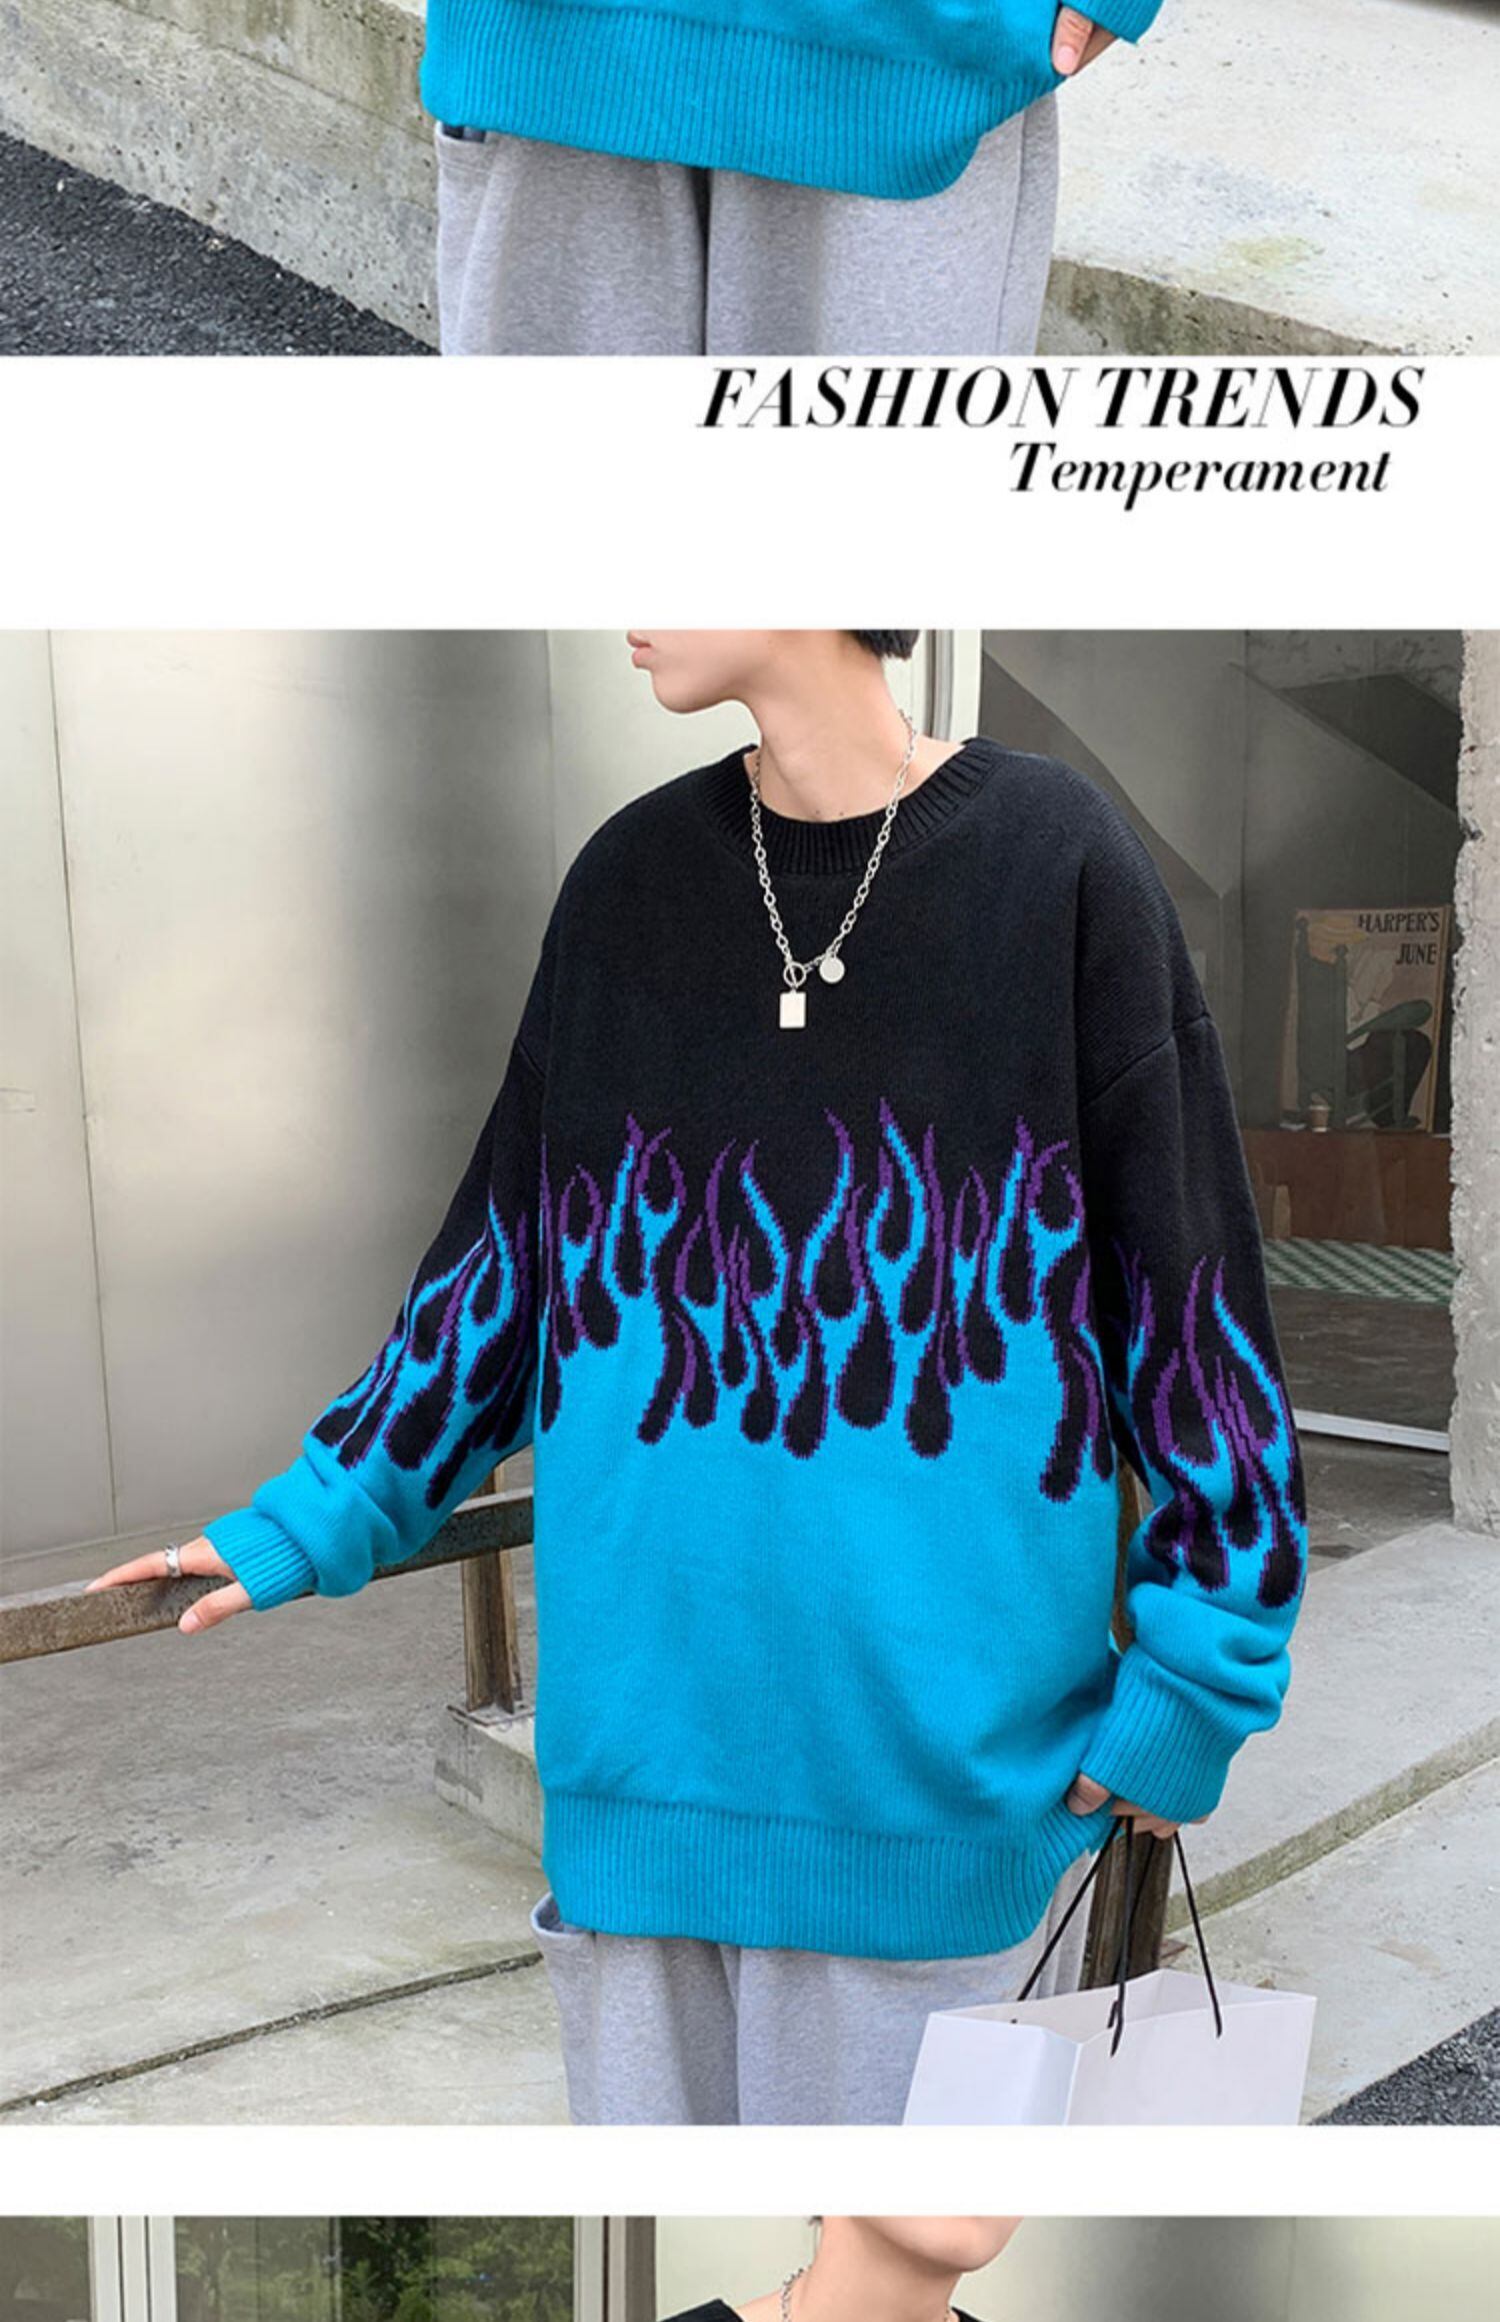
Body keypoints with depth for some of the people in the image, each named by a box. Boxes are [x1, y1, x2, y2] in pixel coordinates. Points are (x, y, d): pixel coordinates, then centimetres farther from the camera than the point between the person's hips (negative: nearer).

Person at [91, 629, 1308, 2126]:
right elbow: (511, 1253, 13)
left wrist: (1192, 1689, -5)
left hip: (945, 1758, -3)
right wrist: (311, 1521, 11)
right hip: (642, 1730, 4)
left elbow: (1188, 1284, -4)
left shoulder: (1057, 861, -5)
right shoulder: (633, 877, 6)